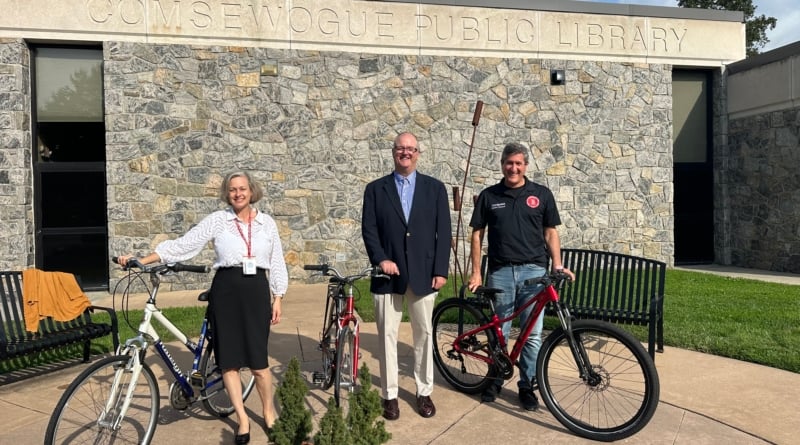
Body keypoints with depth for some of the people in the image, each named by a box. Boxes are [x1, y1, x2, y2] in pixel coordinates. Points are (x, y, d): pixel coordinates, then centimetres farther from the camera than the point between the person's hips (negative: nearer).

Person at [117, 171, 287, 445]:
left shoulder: (267, 223, 6)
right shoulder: (217, 220, 0)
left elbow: (277, 263, 10)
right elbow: (183, 245, -4)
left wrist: (278, 298, 6)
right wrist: (141, 260, -11)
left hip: (257, 290, 0)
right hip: (226, 289, 0)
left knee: (258, 360, 0)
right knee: (229, 359, 4)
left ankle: (269, 413, 24)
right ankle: (243, 419, 19)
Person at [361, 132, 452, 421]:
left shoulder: (435, 188, 6)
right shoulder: (375, 189, 6)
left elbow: (443, 232, 2)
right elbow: (368, 230, 1)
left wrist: (441, 270, -5)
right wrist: (380, 259, -13)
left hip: (423, 274, 1)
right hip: (389, 273, 0)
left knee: (424, 334, 9)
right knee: (387, 335, 4)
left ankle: (424, 392, 23)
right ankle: (390, 395, 17)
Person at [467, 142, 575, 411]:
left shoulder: (541, 194, 5)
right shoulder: (489, 196, 5)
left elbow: (550, 233, 7)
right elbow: (477, 235, 6)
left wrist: (557, 265, -6)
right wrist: (476, 273, 2)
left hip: (533, 270, 0)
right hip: (500, 271, 0)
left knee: (532, 334, 3)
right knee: (499, 331, 9)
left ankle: (527, 385, 18)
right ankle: (495, 378, 27)